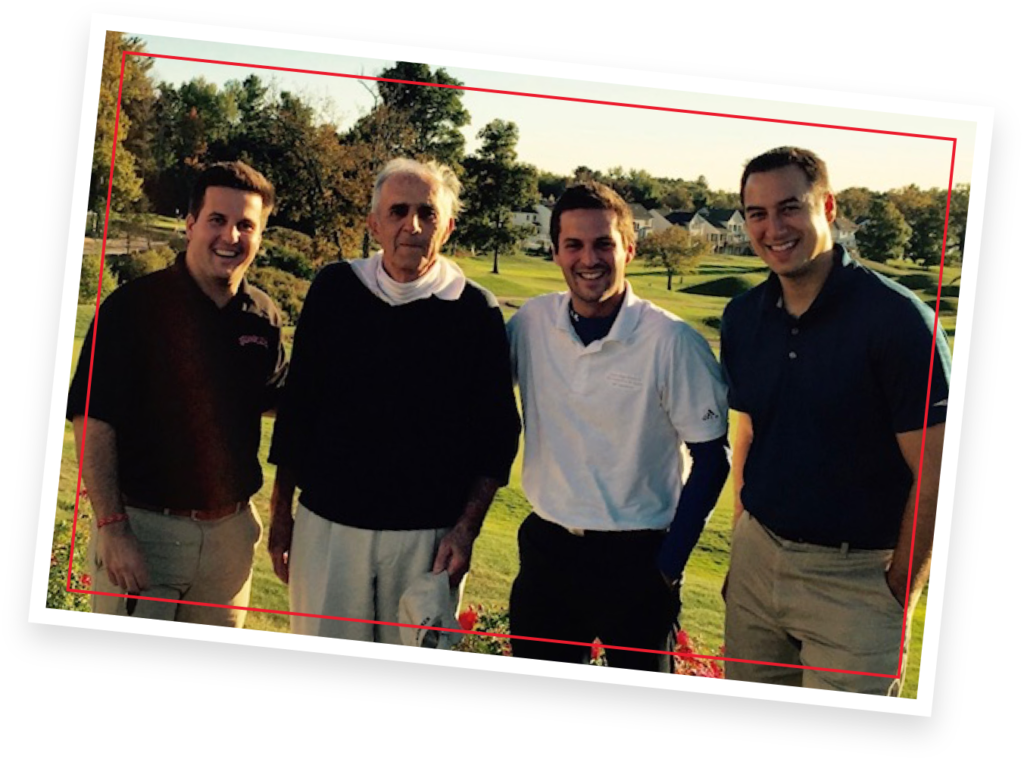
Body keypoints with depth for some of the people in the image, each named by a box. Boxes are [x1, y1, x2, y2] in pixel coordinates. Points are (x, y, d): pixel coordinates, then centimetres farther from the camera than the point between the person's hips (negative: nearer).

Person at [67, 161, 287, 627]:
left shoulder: (263, 317, 4)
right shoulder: (134, 305, -10)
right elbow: (93, 422, -12)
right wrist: (112, 529, -18)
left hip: (231, 531, 5)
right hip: (140, 527, -5)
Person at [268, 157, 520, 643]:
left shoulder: (474, 312, -3)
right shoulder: (334, 290, 3)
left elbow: (497, 435, 1)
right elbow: (296, 408, 9)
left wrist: (466, 528, -6)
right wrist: (281, 511, 10)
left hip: (428, 537, -1)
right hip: (327, 525, 2)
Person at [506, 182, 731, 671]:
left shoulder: (671, 340, -14)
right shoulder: (532, 323, -3)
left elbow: (711, 458, -8)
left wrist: (670, 564, -9)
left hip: (636, 557, -3)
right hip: (547, 548, 4)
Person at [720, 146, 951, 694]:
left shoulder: (899, 319, -16)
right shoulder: (743, 317, 3)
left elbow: (934, 478, -14)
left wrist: (899, 593, -9)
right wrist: (741, 542, 12)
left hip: (855, 574, -5)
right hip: (757, 560, 6)